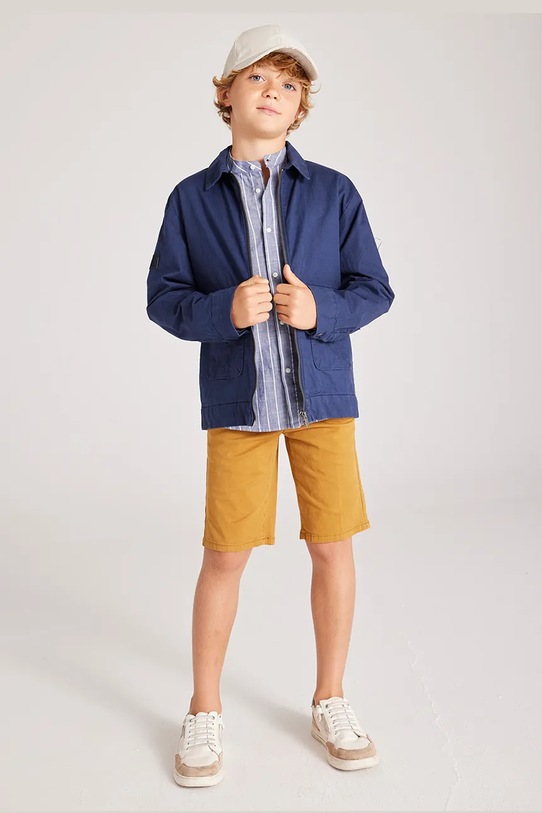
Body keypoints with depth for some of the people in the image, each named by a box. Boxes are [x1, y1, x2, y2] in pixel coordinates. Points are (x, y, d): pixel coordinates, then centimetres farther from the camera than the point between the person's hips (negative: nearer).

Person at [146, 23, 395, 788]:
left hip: (323, 395, 1)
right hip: (238, 402, -1)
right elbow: (164, 297, 3)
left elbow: (374, 289, 4)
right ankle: (204, 711, 23)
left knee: (333, 546, 5)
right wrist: (225, 310, -17)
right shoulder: (193, 198, 4)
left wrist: (320, 310, -16)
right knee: (225, 555, 3)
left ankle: (330, 701, 26)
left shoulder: (334, 192, 4)